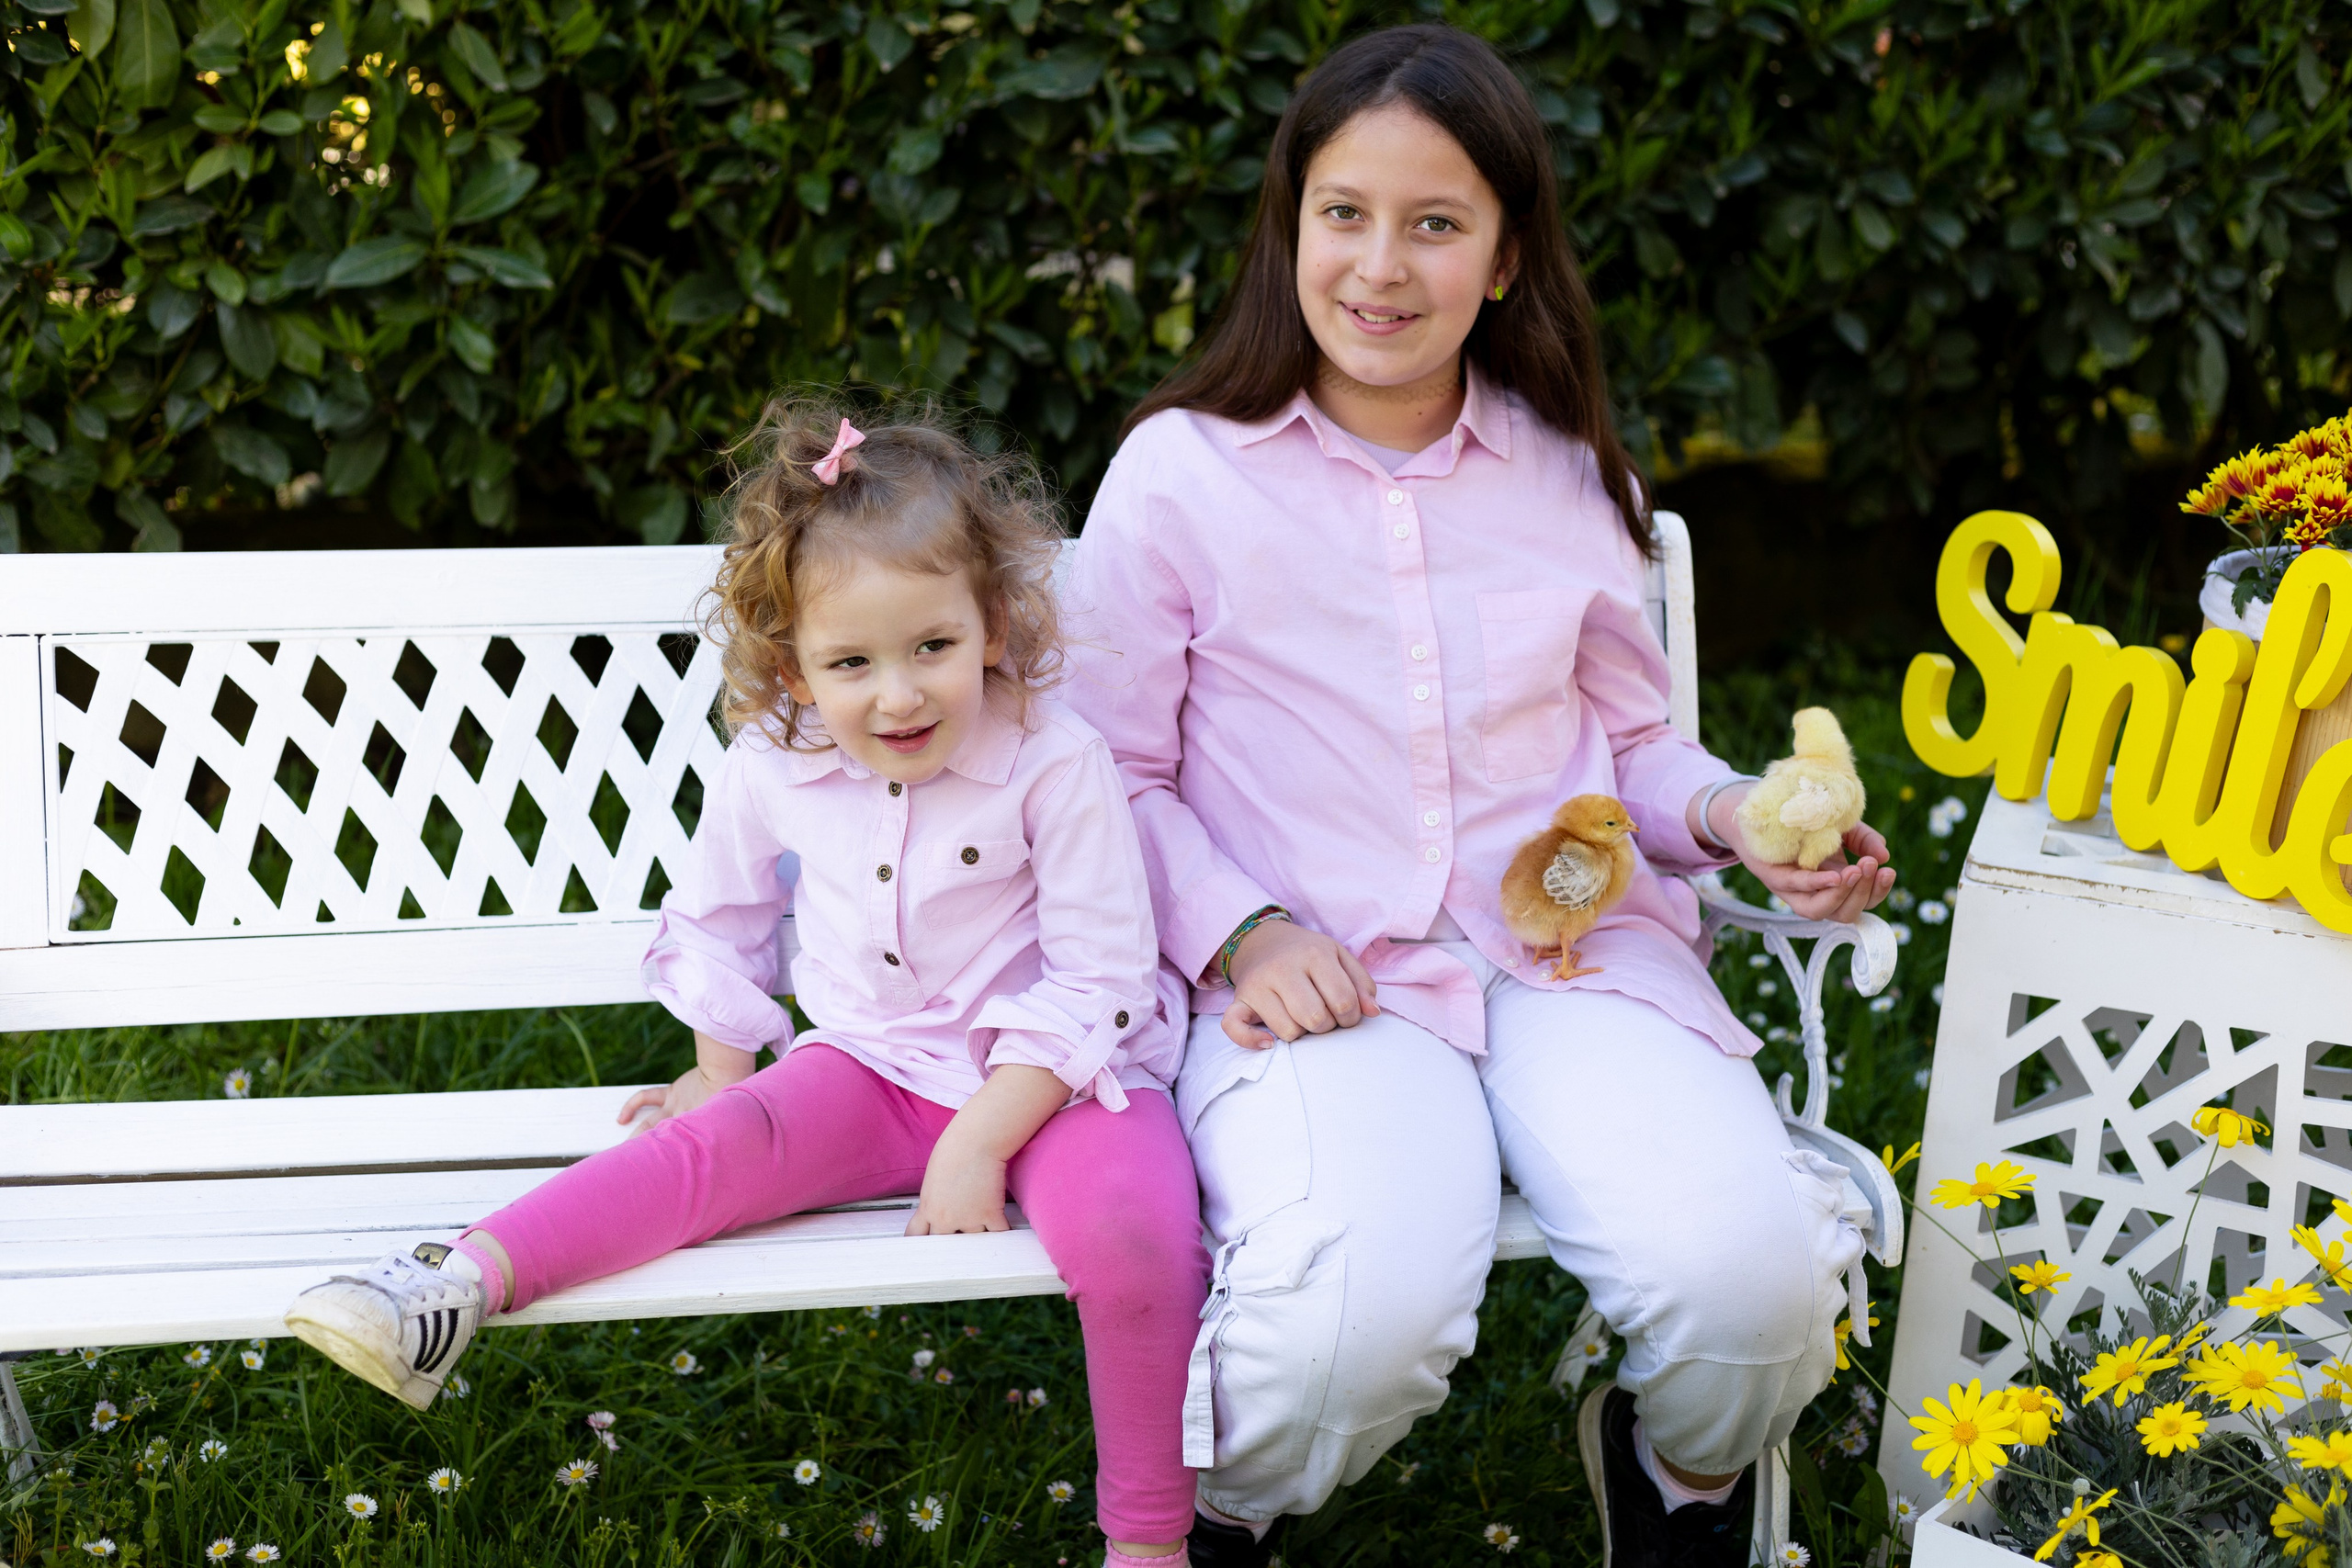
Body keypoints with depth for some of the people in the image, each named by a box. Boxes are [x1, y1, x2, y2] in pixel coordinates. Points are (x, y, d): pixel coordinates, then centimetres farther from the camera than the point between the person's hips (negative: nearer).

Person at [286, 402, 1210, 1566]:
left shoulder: (1055, 761, -18)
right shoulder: (776, 767, -5)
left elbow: (1095, 980, -15)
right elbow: (716, 911, 17)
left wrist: (982, 1142, -20)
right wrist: (721, 1068, 20)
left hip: (1056, 1073, -3)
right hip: (871, 1066, 4)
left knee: (1130, 1235, -31)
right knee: (715, 1143, -23)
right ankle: (461, 1284, -30)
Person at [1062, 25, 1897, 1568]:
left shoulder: (1570, 475, 12)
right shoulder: (1183, 472, 2)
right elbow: (1117, 774, 6)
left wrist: (1733, 817, 0)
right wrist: (1243, 932, -10)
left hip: (1574, 953, 3)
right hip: (1318, 978, -3)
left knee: (1751, 1276, -26)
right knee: (1366, 1315, -33)